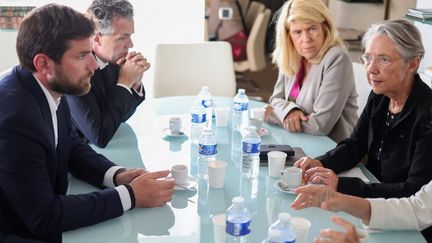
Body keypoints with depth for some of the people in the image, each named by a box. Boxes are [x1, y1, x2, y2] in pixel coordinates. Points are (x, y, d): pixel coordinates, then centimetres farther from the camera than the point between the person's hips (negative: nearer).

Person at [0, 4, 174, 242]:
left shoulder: (51, 89, -7)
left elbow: (73, 148, 10)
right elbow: (44, 217, -25)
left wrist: (117, 175, -8)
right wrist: (130, 196, -20)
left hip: (41, 223, 6)